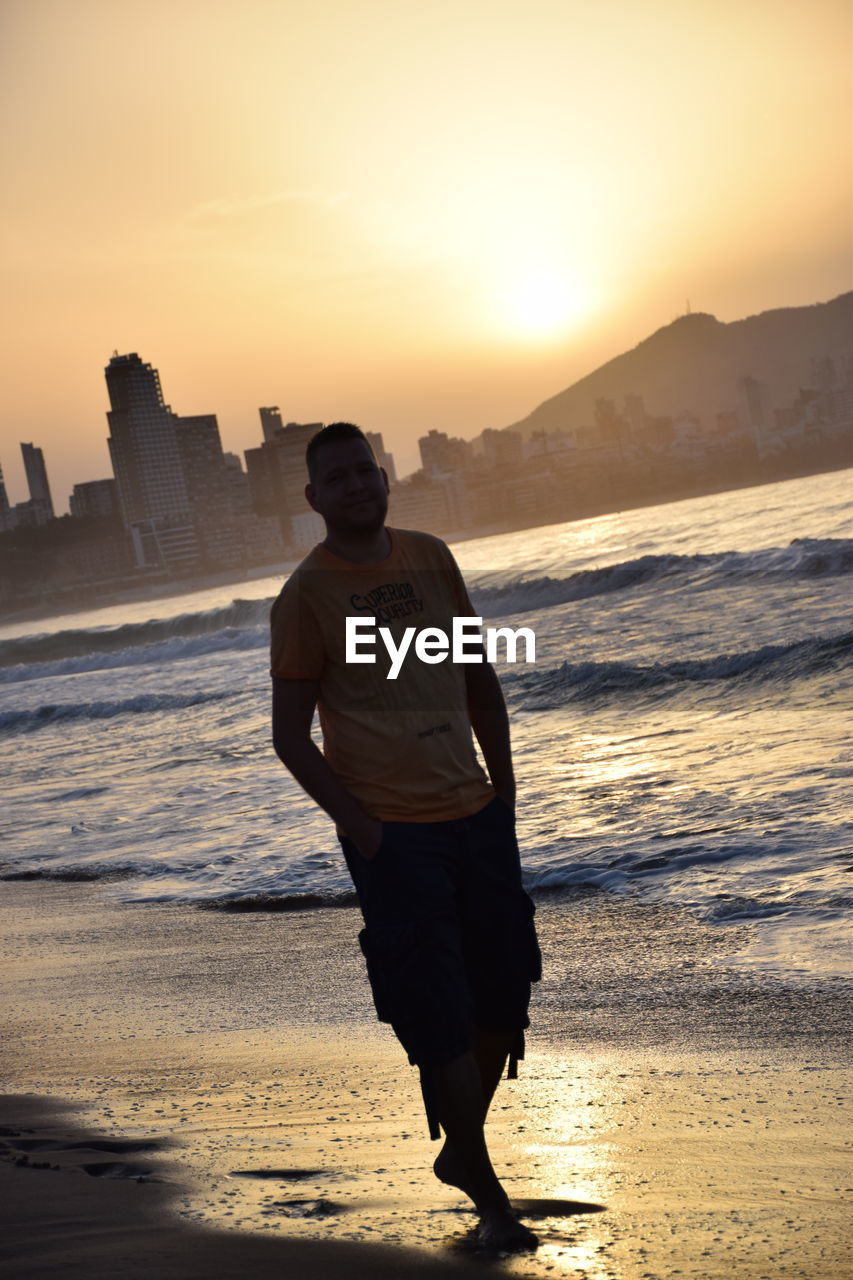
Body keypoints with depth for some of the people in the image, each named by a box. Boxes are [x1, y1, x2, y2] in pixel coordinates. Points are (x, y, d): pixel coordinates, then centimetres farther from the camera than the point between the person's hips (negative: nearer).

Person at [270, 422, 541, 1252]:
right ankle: (488, 1196, 11)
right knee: (439, 1020, -3)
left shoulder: (431, 559, 8)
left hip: (475, 817, 6)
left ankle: (460, 1150, 34)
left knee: (503, 1001, 12)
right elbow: (290, 737, -6)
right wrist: (361, 828, -12)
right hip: (392, 833, -5)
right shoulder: (306, 594, -7)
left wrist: (503, 789, 10)